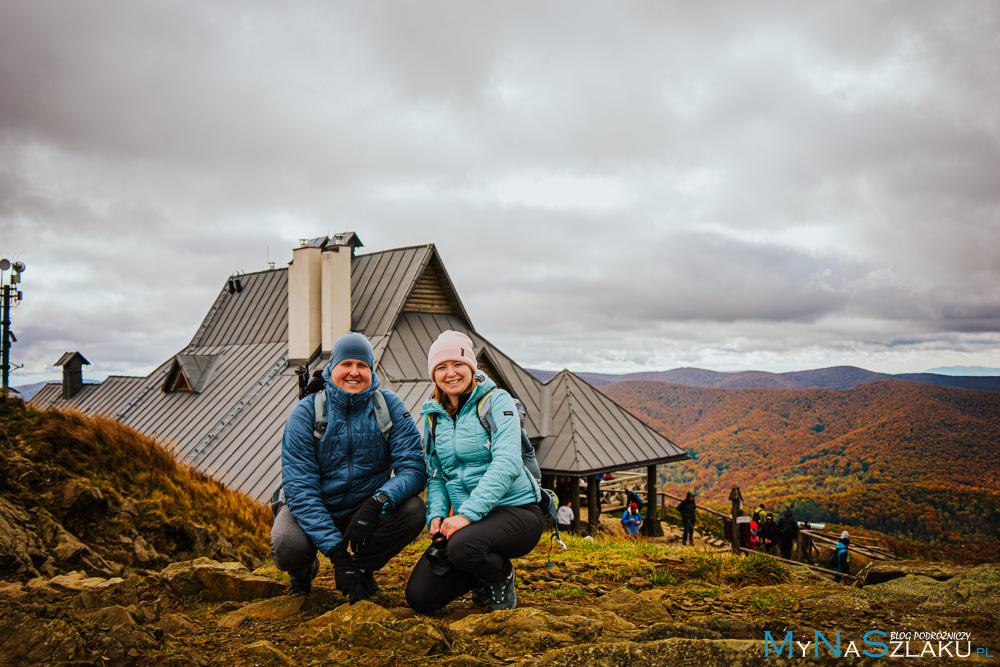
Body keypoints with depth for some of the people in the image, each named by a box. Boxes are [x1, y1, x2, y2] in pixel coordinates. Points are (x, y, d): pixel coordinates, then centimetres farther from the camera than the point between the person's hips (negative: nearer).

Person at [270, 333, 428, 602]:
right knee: (288, 546, -31)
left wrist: (376, 503, -37)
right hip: (313, 509, -1)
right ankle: (304, 571, 10)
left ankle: (363, 568, 4)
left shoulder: (390, 406, -9)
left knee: (413, 510, -26)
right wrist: (336, 552, -29)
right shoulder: (305, 413, -14)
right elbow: (300, 488, -19)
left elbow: (413, 468, -16)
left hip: (367, 508, 1)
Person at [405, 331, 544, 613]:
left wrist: (467, 514, -28)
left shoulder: (497, 401, -8)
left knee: (462, 546, -36)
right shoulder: (433, 415, 10)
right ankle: (483, 577, 20)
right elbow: (436, 475, 15)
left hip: (516, 510, -5)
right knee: (419, 597, -8)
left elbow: (506, 464, -20)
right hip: (464, 520, 6)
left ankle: (502, 576, -1)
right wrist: (436, 515, -4)